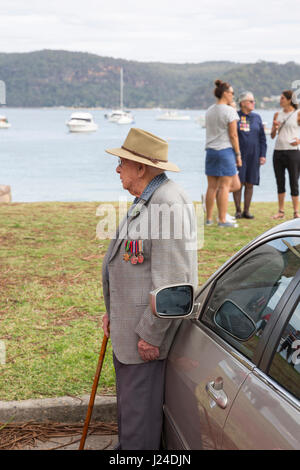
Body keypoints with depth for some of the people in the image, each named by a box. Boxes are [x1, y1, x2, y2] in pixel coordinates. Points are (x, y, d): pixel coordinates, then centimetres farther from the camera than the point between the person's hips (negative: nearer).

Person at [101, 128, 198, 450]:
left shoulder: (169, 205, -22)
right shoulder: (145, 200, 14)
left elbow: (171, 279, -26)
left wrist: (151, 333, -22)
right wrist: (112, 311, 20)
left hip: (147, 326, -11)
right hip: (127, 321, 11)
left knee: (139, 403, 0)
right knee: (127, 395, 23)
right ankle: (126, 446, 39)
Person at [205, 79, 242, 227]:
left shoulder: (209, 111, 12)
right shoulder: (230, 111, -9)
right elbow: (233, 135, -11)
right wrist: (238, 154, -5)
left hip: (210, 150, 7)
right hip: (226, 149, -7)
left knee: (212, 186, 9)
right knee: (224, 186, -3)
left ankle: (209, 218, 13)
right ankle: (222, 220, -2)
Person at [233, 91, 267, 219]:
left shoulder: (256, 117, 9)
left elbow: (262, 138, 10)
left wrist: (263, 155, 3)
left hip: (253, 155, 3)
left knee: (249, 184, 4)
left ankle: (246, 211, 12)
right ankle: (238, 211, 6)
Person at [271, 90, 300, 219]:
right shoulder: (277, 114, 12)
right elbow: (272, 136, 13)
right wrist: (275, 128, -6)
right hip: (278, 151, 5)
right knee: (280, 183, 8)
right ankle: (281, 211, 16)